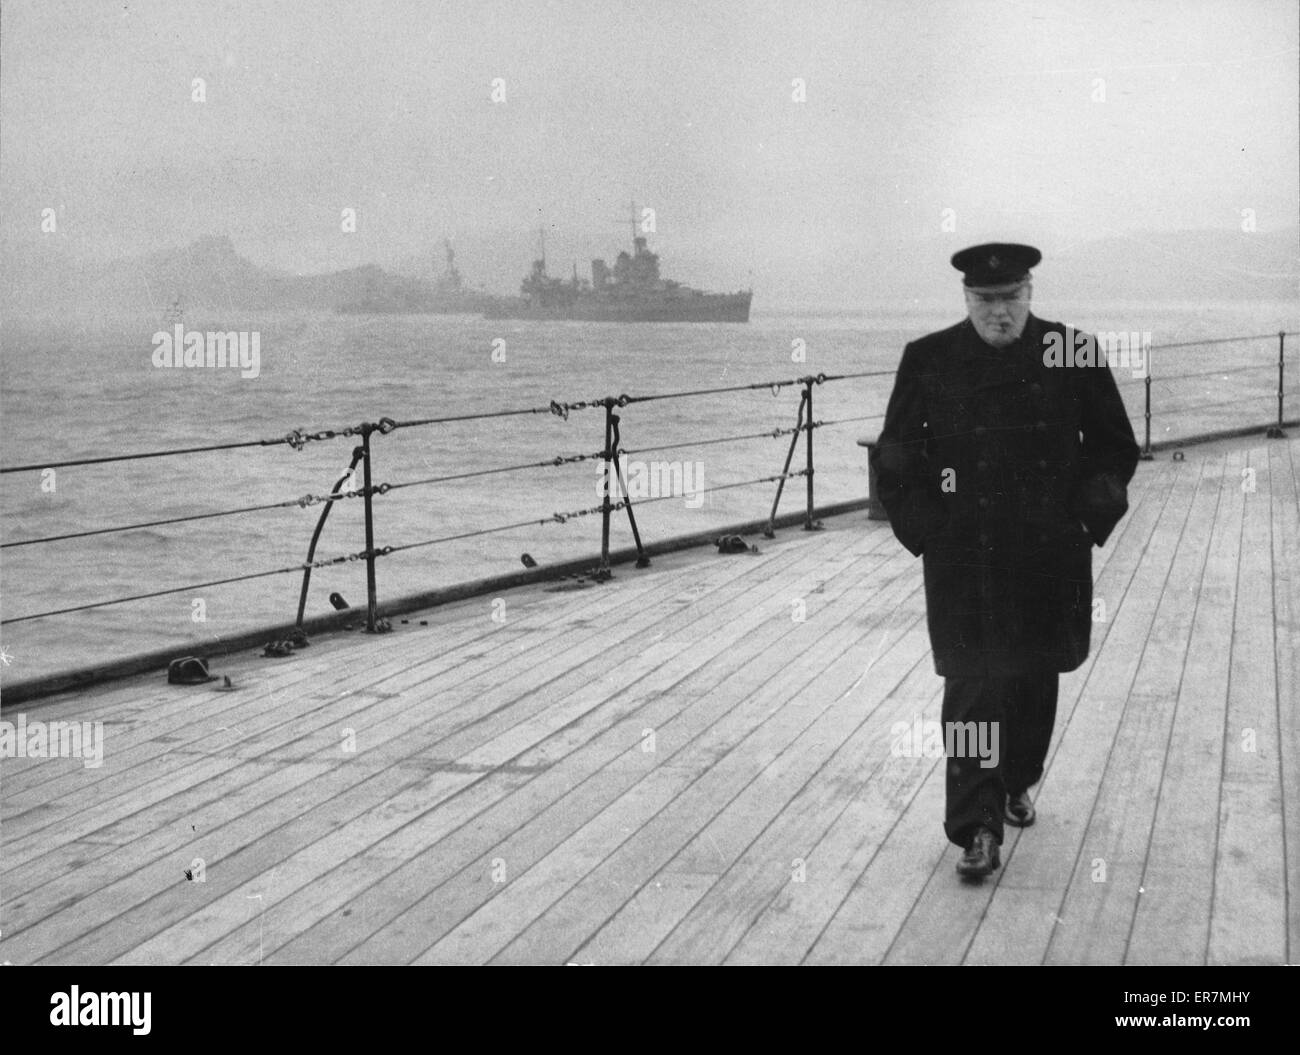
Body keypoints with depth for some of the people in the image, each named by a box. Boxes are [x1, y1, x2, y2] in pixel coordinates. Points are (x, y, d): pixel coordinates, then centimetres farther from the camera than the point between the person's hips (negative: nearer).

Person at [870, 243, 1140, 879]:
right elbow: (895, 460, 5)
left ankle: (1017, 785, 40)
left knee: (1036, 678, 14)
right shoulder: (928, 361, -2)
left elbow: (1115, 447, 8)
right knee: (972, 685, -7)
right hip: (962, 560, -2)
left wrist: (1086, 520, 0)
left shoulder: (1073, 354, 0)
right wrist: (926, 530, -3)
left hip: (1049, 557, 2)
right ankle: (977, 831, -4)